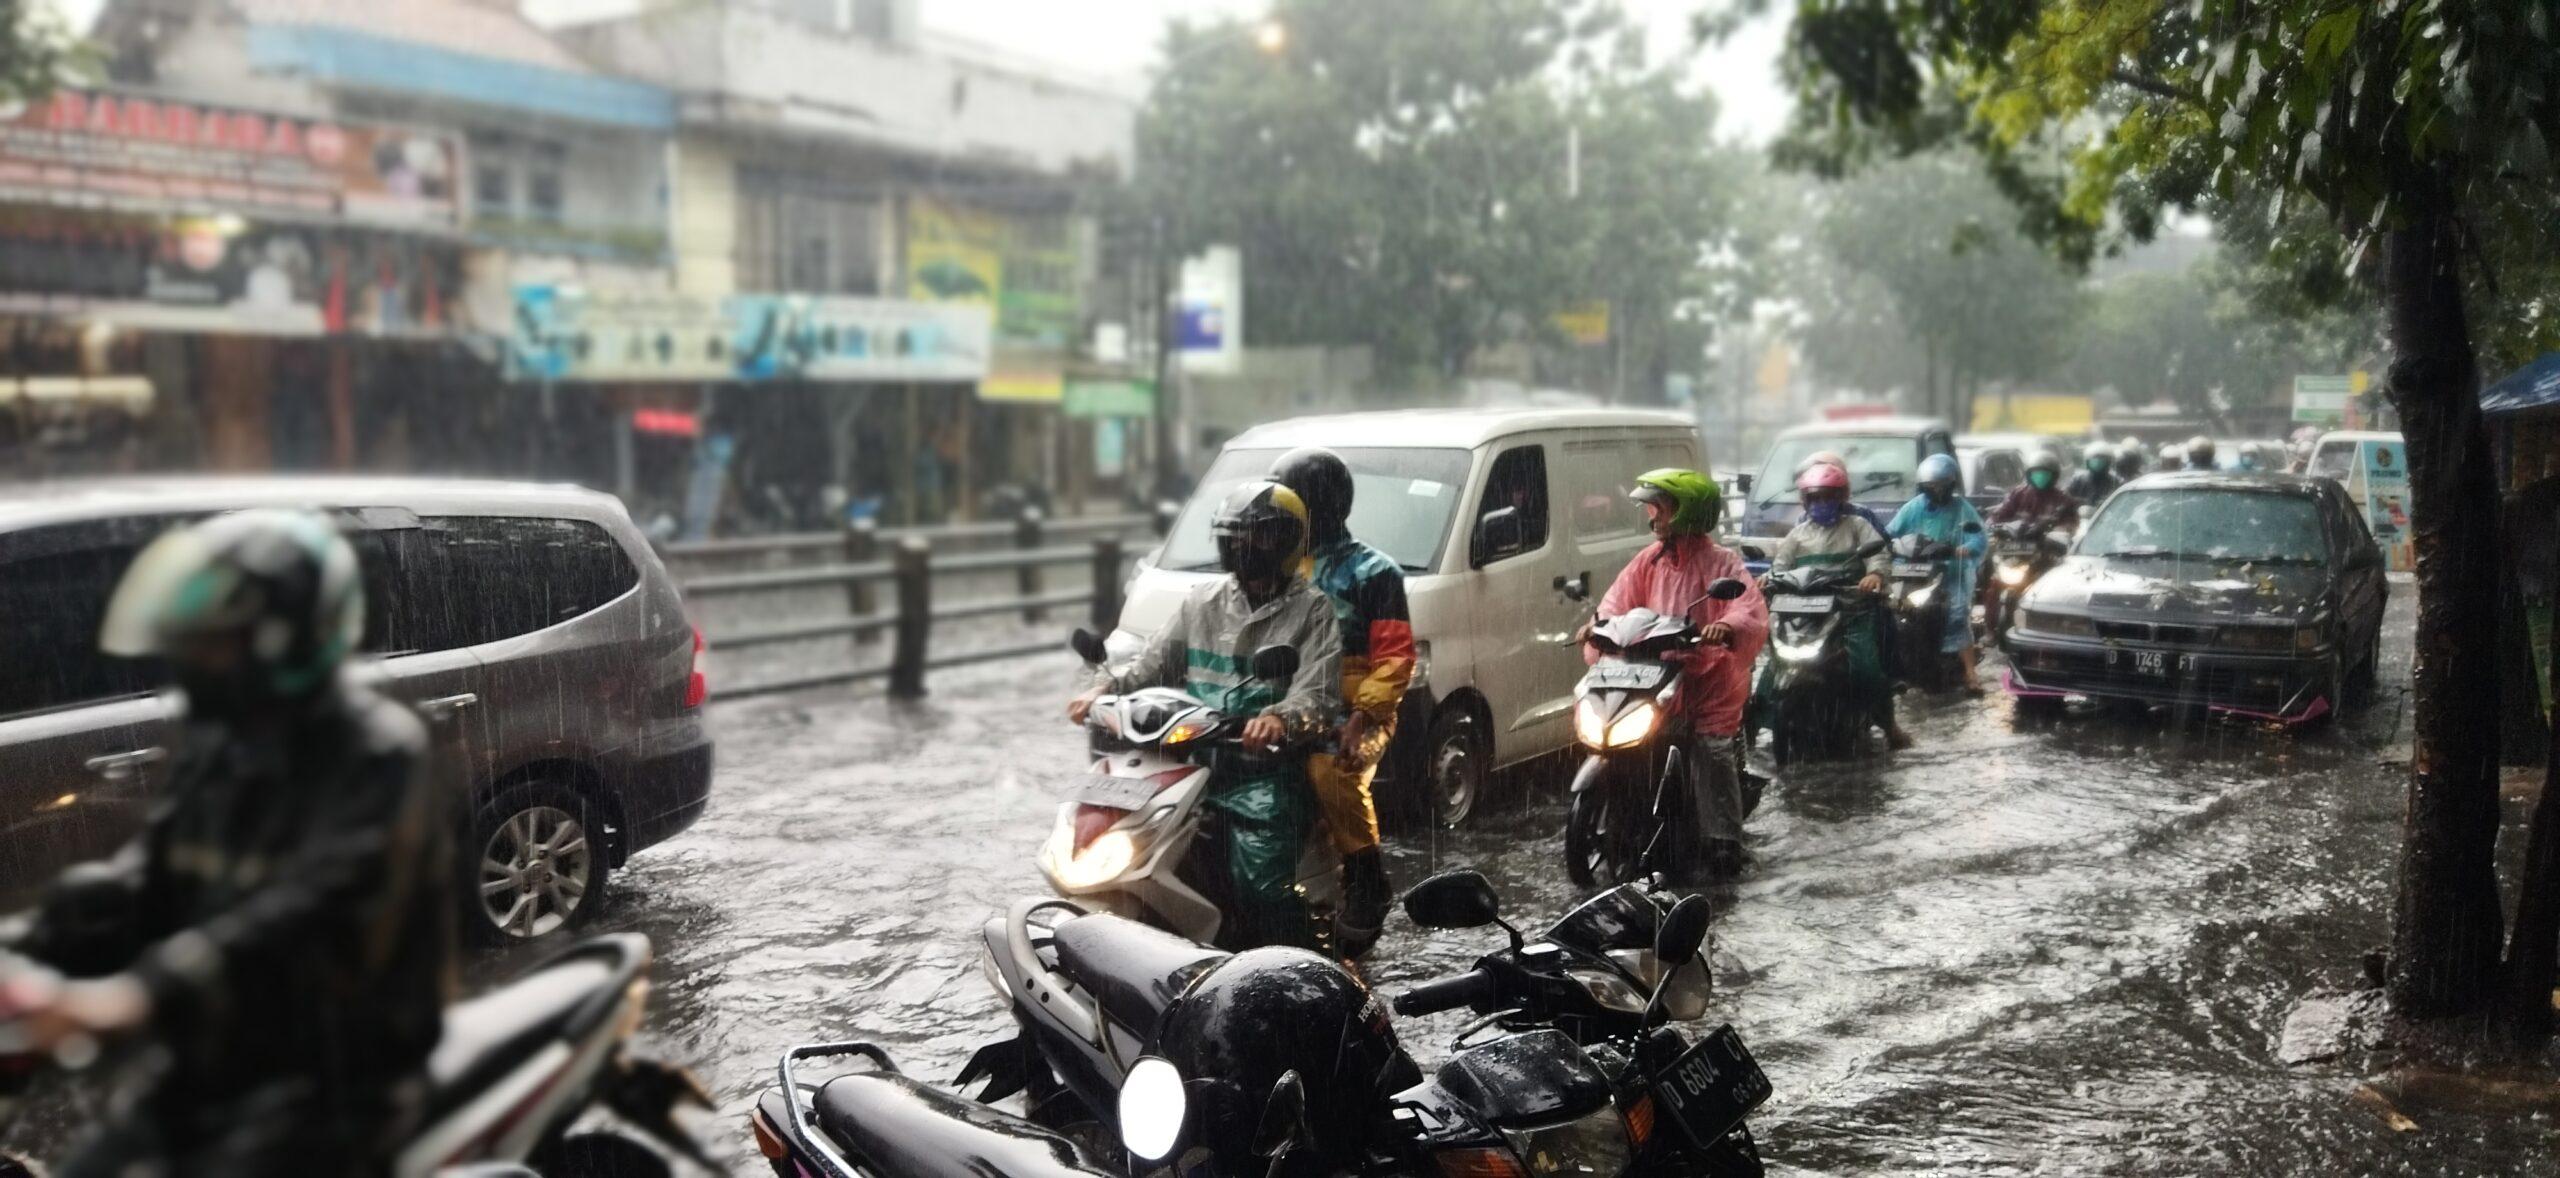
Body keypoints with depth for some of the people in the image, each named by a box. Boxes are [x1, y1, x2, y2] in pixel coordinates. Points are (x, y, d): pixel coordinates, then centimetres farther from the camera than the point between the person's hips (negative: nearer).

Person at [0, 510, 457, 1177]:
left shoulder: (376, 755, -18)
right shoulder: (215, 746, 10)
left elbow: (306, 907, -32)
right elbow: (149, 878, 12)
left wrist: (145, 991, -44)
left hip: (331, 1077, -9)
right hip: (214, 1061, 9)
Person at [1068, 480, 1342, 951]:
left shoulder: (1313, 610, 3)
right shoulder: (1204, 602, 18)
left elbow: (1318, 694, -9)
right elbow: (1152, 661, 16)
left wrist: (1281, 718, -30)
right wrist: (1105, 688, -4)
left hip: (1266, 770, -5)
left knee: (1260, 885, -21)